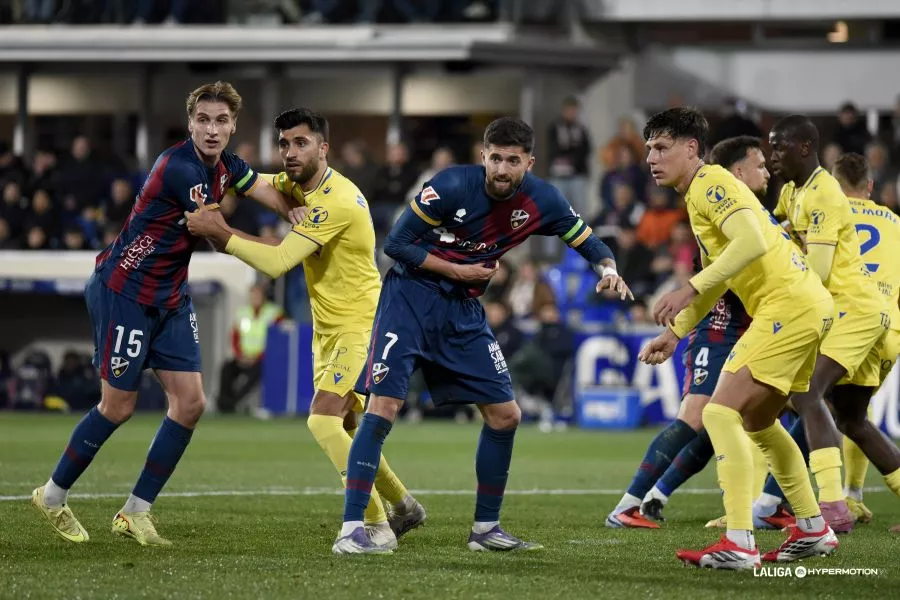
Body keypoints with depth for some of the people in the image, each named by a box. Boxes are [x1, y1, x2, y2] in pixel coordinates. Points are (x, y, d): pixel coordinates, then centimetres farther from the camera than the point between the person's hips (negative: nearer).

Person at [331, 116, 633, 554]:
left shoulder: (540, 200, -5)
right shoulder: (452, 186, -19)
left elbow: (586, 242, 5)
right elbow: (396, 244, -15)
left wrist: (607, 269, -17)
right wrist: (457, 271, -15)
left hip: (464, 311, 5)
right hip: (411, 296, -5)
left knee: (505, 415, 3)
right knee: (383, 406, -17)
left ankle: (485, 528, 17)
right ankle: (350, 529, -16)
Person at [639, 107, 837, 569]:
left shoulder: (710, 183, -10)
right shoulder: (700, 194, 22)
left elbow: (753, 240, -26)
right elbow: (717, 276, 31)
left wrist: (689, 290, -26)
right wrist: (673, 333, 27)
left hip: (788, 306, -11)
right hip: (809, 306, 11)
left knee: (721, 412, -15)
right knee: (757, 420, 22)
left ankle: (739, 545, -22)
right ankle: (813, 531, 27)